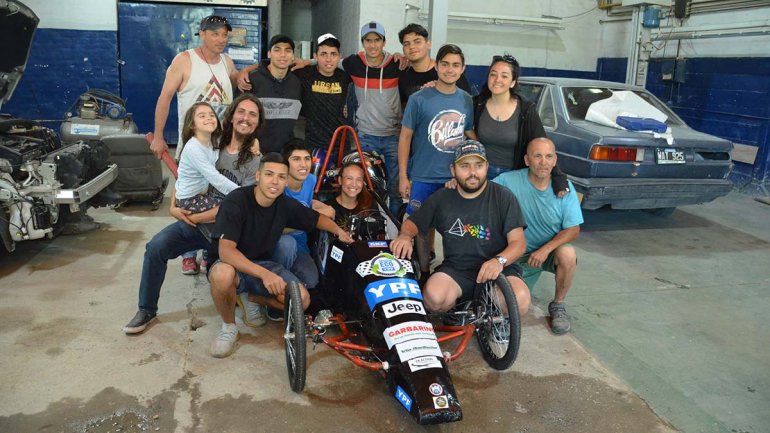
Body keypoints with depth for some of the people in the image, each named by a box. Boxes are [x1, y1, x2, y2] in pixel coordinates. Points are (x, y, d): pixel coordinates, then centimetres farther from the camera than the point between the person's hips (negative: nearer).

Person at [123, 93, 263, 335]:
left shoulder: (255, 160, -7)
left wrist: (196, 217, -13)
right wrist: (174, 206, 0)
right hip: (192, 220, 4)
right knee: (156, 246, -16)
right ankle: (147, 309, 2)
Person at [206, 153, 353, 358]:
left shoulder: (286, 205, -6)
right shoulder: (236, 201, -23)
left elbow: (317, 218, 13)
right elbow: (226, 251, -32)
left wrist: (338, 231, -8)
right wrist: (264, 274, -43)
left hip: (263, 264, 5)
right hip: (233, 264, -4)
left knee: (302, 299, -19)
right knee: (223, 274, -41)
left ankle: (253, 297, 10)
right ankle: (228, 326, -10)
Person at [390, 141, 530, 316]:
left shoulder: (504, 197, -2)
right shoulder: (441, 198, 7)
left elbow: (518, 242, -6)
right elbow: (412, 223, 18)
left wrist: (499, 260, -28)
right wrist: (405, 236, -8)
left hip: (497, 268, -1)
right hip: (455, 268, 1)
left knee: (520, 300, -32)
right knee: (434, 297, -31)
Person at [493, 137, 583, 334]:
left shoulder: (564, 187, -11)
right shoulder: (509, 181, -14)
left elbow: (573, 229, -12)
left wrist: (546, 249, -26)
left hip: (550, 251, 0)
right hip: (519, 254, 1)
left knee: (567, 254, -35)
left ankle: (558, 305, -7)